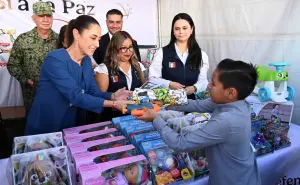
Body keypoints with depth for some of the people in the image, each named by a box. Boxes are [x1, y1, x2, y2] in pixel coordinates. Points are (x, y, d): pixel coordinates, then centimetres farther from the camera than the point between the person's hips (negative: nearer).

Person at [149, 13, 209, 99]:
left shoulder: (201, 55, 10)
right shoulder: (162, 52, 4)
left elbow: (203, 80, 4)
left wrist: (194, 88, -16)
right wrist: (169, 84, -16)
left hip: (191, 99, 3)